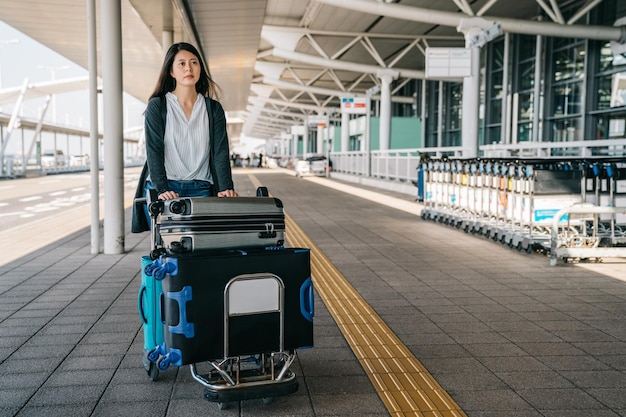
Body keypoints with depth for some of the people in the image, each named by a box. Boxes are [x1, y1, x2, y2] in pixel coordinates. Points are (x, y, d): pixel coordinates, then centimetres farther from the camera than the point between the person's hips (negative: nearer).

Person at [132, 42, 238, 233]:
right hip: (163, 193, -2)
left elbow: (220, 151, 2)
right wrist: (162, 189, -20)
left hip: (200, 191, 2)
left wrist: (226, 188, -14)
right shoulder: (157, 106, 3)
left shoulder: (214, 108, 10)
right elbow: (154, 151, -6)